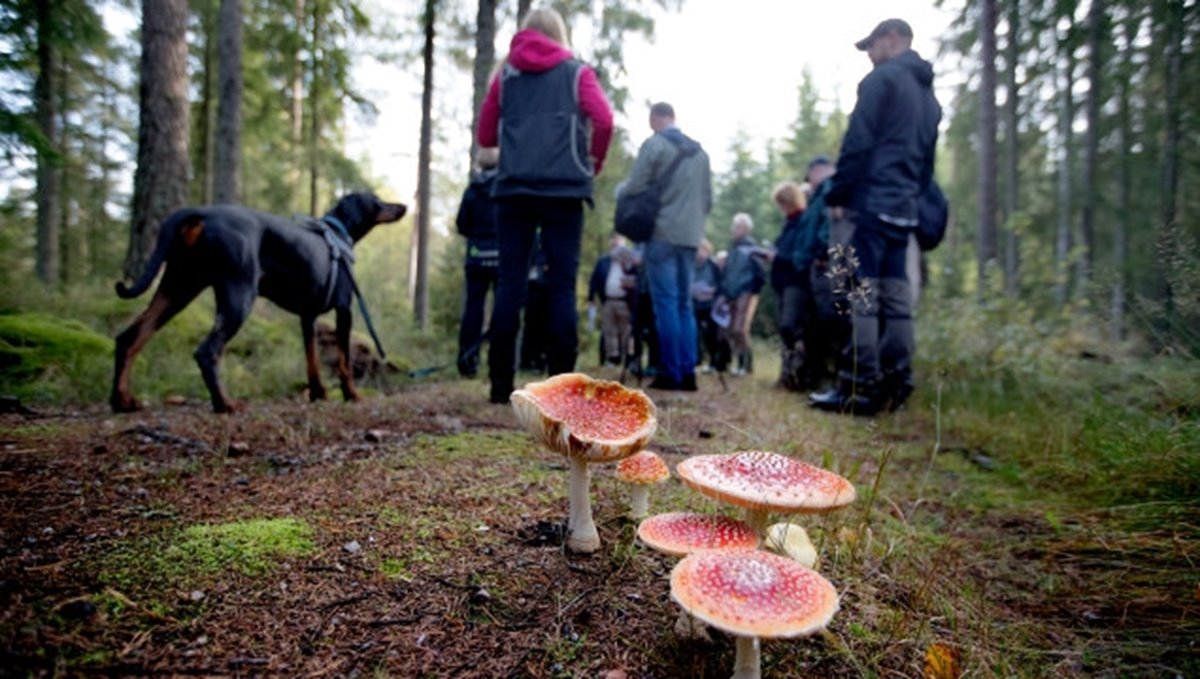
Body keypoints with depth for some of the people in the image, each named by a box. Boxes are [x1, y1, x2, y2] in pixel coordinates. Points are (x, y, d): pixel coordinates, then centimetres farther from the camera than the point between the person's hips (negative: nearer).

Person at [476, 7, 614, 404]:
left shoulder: (506, 73, 18)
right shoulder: (577, 71, 11)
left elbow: (485, 136, 17)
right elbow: (604, 121, -4)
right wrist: (593, 164, 11)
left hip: (513, 189, 2)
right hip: (563, 190, -2)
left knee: (509, 283, 0)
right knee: (562, 285, -1)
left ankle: (501, 385, -1)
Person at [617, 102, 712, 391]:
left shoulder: (653, 145, -3)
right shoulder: (700, 151, 15)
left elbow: (634, 189, -8)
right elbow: (708, 200, 16)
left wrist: (621, 189, 13)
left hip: (662, 234, -5)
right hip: (690, 237, 6)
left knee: (666, 303, -4)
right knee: (684, 304, 9)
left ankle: (671, 374, -4)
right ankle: (688, 373, 7)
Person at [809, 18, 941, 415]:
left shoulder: (882, 79, -1)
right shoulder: (929, 95, 25)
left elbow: (857, 143, -11)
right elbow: (927, 160, 22)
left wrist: (838, 194, -8)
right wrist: (912, 197, 20)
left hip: (872, 202, -8)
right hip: (903, 209, 9)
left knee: (862, 294, -11)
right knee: (896, 296, 7)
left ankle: (858, 390, -13)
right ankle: (894, 386, 8)